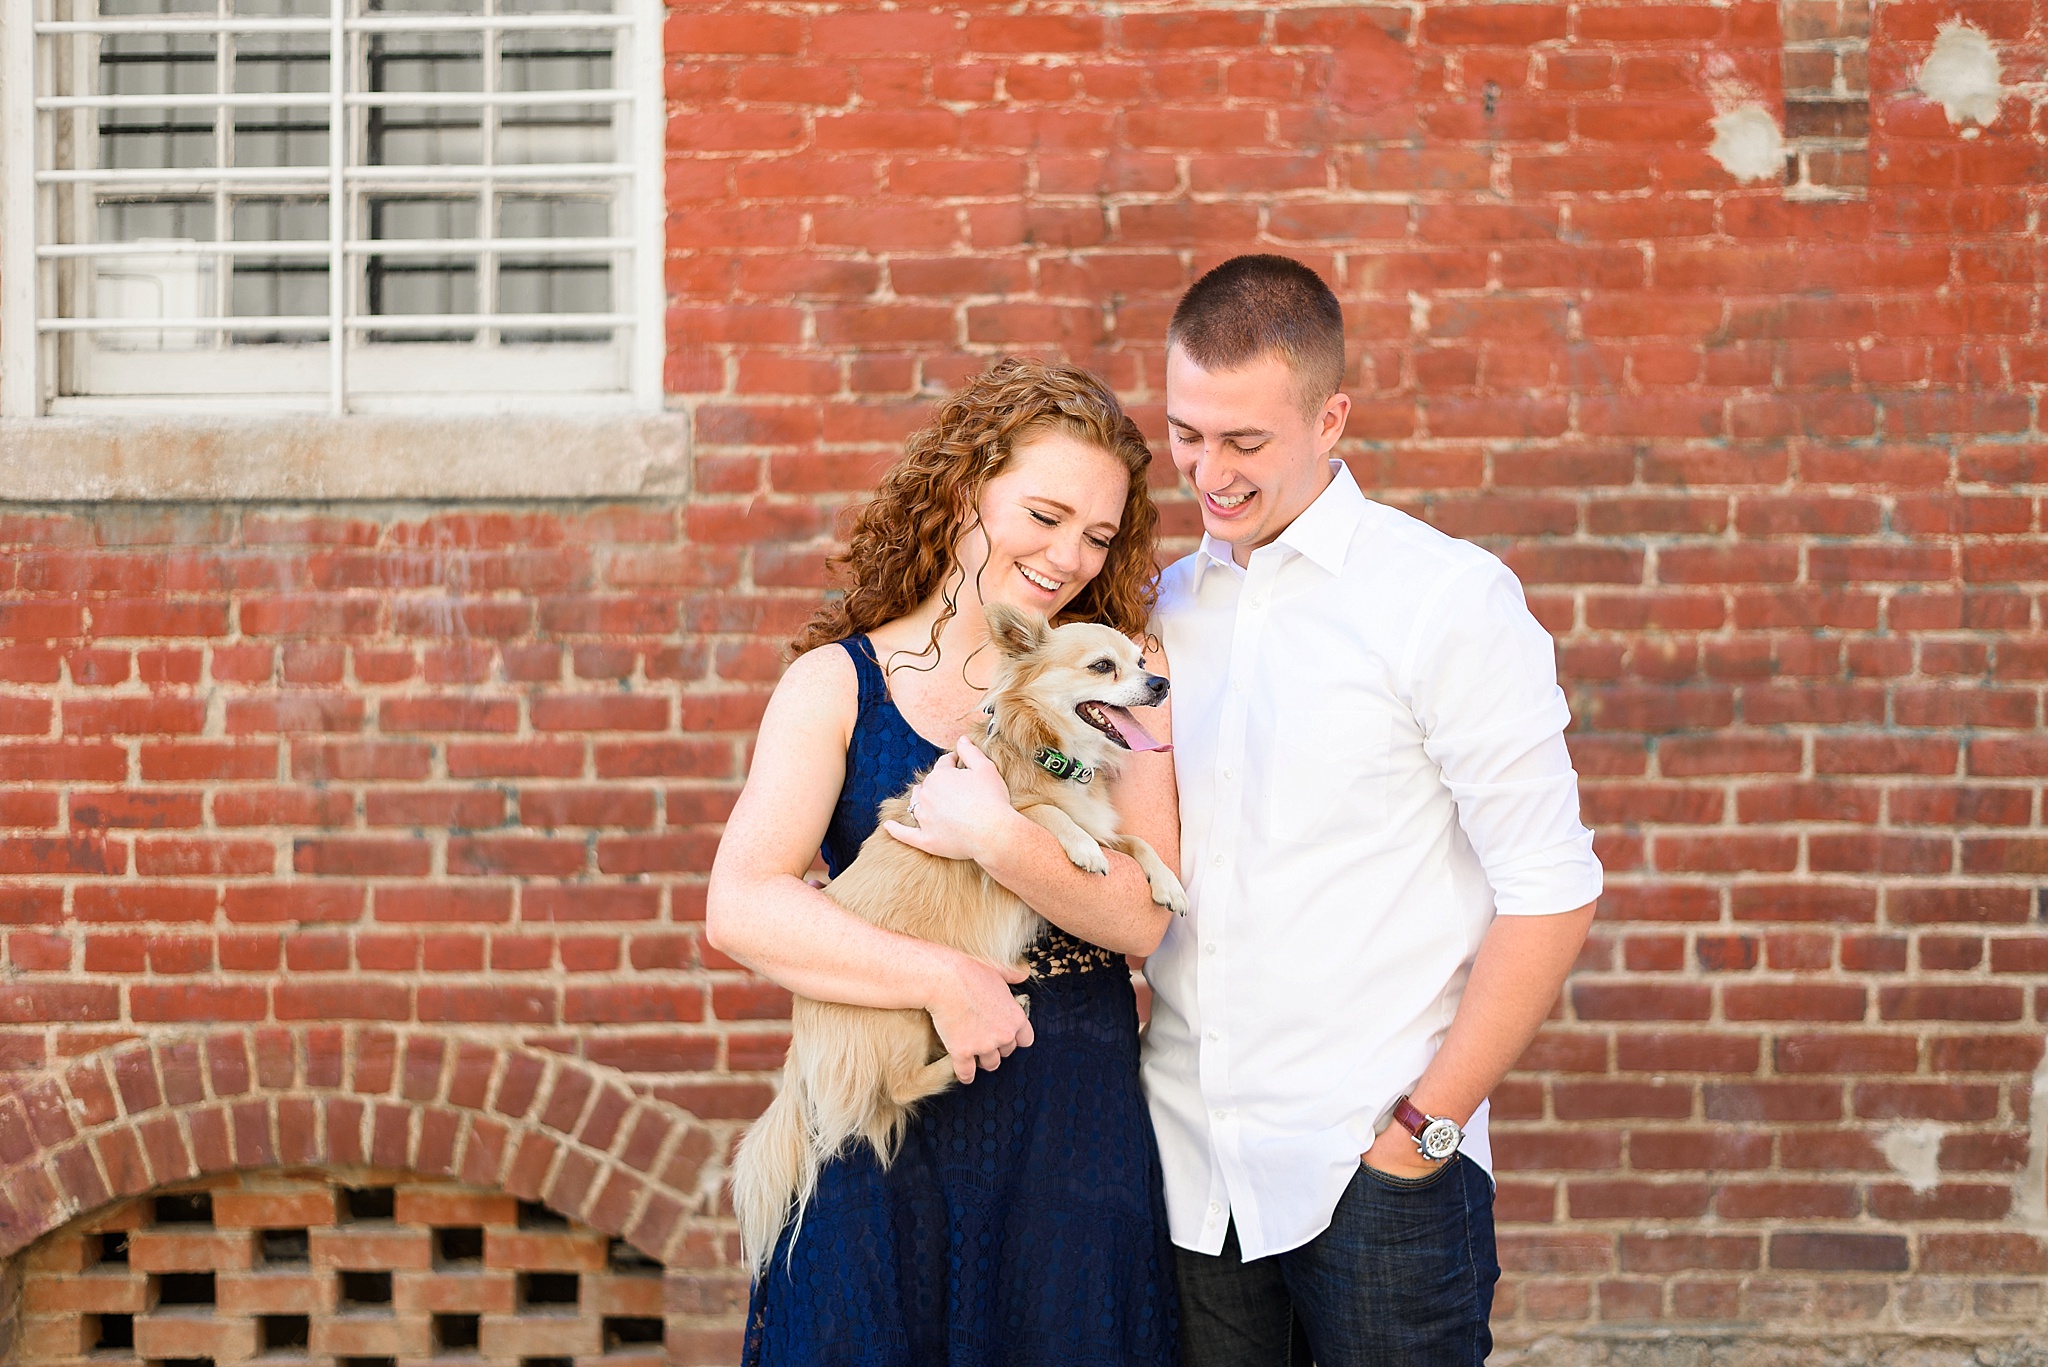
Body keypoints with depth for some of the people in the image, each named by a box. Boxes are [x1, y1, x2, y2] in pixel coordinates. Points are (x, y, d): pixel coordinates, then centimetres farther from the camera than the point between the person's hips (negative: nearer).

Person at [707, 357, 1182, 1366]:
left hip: (1073, 1127, 1)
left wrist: (995, 840, -20)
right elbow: (739, 910, -11)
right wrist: (945, 980, -17)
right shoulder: (837, 684, 1)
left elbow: (1141, 918, -6)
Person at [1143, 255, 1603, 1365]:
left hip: (1373, 1162, -4)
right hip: (1187, 1159, 4)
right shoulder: (1162, 607, 10)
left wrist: (1426, 1124, -10)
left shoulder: (1448, 598, -6)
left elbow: (1550, 894, -9)